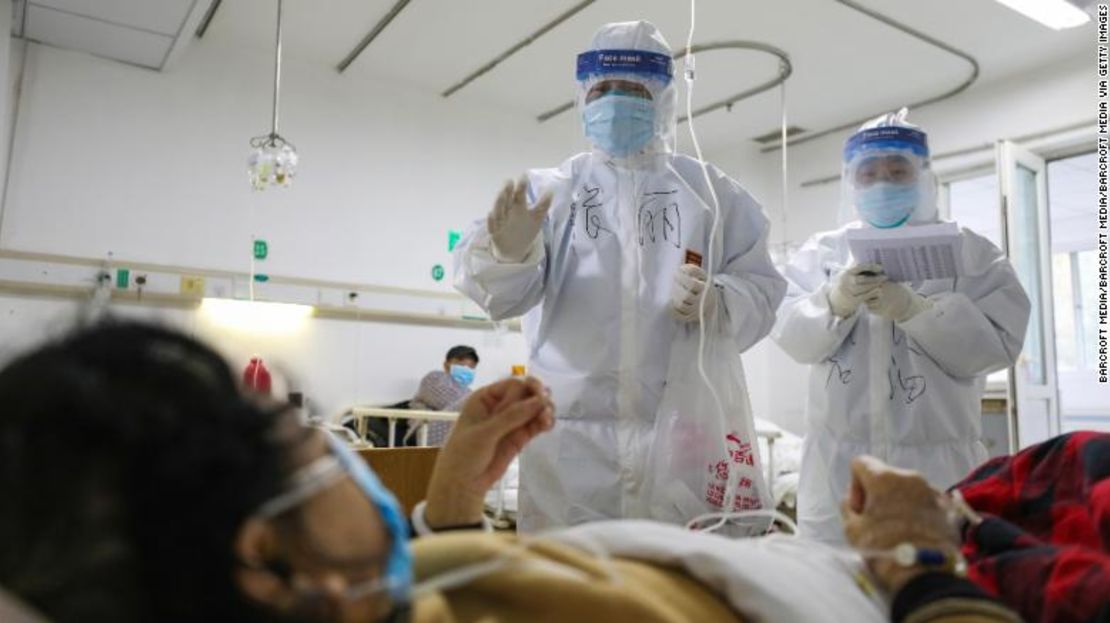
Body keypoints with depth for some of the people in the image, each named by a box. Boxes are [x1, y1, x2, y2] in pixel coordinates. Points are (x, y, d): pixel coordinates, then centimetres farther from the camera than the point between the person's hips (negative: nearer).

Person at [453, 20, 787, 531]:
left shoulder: (712, 191, 13)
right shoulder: (550, 188, 11)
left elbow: (761, 290, 8)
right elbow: (505, 294, -3)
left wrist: (716, 302, -15)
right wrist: (509, 252, -27)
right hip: (573, 431, 0)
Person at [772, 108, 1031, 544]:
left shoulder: (970, 253, 7)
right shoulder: (820, 252, 9)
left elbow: (998, 343, -5)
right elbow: (791, 335, -4)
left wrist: (915, 309, -19)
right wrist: (834, 303, -23)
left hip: (936, 464, 0)